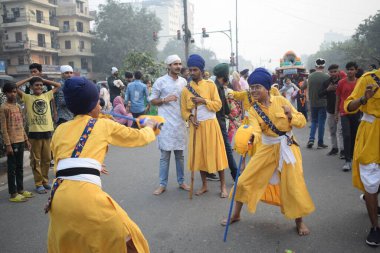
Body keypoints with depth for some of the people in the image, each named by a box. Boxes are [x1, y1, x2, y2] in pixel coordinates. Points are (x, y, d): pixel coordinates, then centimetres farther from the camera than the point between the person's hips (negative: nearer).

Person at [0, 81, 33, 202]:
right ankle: (13, 194, 6)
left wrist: (26, 139, 14)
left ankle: (20, 190, 24)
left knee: (20, 167, 14)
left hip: (21, 141, 7)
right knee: (12, 168, 0)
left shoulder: (18, 106, 12)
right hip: (12, 142, -7)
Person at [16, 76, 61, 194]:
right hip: (34, 132, -3)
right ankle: (38, 184, 15)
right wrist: (29, 79, 1)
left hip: (47, 131, 3)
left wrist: (44, 80, 10)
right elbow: (15, 87, -9)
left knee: (47, 159, 12)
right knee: (36, 160, 6)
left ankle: (45, 181, 27)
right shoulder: (27, 97, 1)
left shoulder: (46, 96, 10)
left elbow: (58, 85, 15)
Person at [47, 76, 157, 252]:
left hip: (59, 198, 5)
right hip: (87, 197, -5)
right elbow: (140, 137, 19)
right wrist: (149, 127, 41)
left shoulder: (60, 129, 16)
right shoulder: (104, 125, 7)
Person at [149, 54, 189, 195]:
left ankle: (181, 181, 22)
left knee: (180, 154, 11)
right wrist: (165, 100, -15)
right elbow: (152, 100, 1)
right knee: (165, 155, 1)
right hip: (166, 123, -4)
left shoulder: (183, 81, 9)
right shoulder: (160, 81, -4)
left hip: (180, 122, 4)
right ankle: (163, 184, 11)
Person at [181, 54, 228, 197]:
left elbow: (218, 105, -6)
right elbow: (184, 109, 5)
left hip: (210, 125, -2)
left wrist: (203, 100, -18)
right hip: (196, 126, 2)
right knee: (199, 155, 8)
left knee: (216, 153, 1)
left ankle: (223, 186, 13)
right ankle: (204, 185, 22)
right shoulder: (186, 89, 4)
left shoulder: (210, 85, -1)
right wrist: (190, 117, -14)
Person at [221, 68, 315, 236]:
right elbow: (256, 130, -25)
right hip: (267, 148, 2)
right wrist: (251, 136, -48)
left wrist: (291, 116, -25)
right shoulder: (253, 110, -6)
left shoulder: (281, 101, -8)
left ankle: (299, 222, 25)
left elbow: (302, 122, -5)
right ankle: (236, 215, 24)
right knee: (245, 179, 1)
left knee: (294, 186, -2)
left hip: (287, 147, -1)